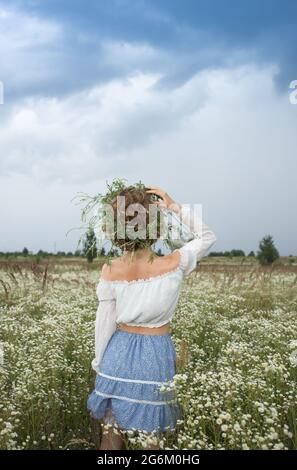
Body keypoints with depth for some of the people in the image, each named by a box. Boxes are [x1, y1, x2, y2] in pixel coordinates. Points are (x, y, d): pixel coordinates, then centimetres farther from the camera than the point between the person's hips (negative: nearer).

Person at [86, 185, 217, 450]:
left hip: (119, 353, 2)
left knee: (112, 432, 17)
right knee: (151, 438, 15)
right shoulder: (174, 265, -16)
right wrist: (174, 207, -6)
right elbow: (208, 237, 2)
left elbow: (105, 323, -4)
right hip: (156, 356, -1)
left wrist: (100, 363, 10)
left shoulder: (110, 270, -12)